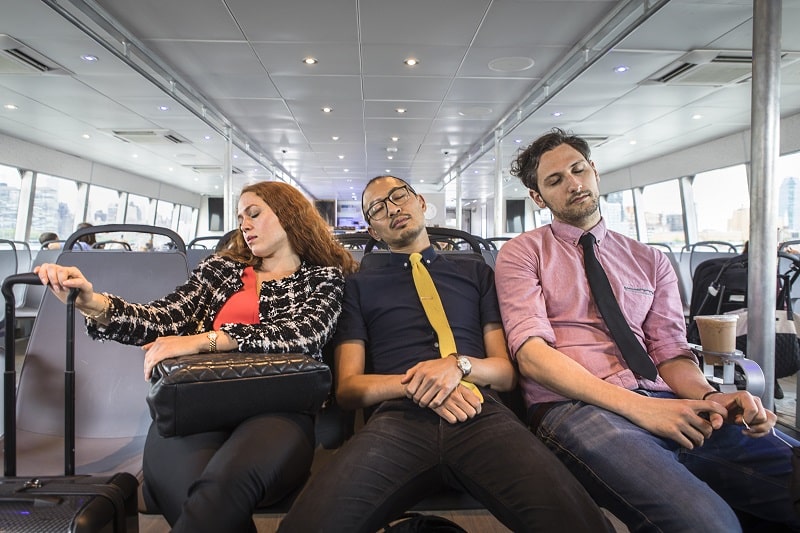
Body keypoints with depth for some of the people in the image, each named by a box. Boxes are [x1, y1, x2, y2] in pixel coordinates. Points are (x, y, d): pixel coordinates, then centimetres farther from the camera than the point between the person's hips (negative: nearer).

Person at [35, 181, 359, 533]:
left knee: (226, 481, -35)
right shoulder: (222, 267, 23)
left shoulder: (325, 277, 14)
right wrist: (91, 303, -7)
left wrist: (203, 340, -14)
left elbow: (302, 334, -6)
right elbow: (164, 320, 12)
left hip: (279, 406, -2)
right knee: (166, 451, -33)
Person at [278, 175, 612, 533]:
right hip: (398, 418, 0)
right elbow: (348, 388, 12)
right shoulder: (360, 286, 20)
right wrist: (413, 382, -7)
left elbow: (506, 371, 17)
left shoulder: (477, 274, 24)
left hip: (481, 412, 1)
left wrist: (459, 365, -7)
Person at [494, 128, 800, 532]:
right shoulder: (523, 253, 6)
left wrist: (710, 397, -11)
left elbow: (670, 352, 14)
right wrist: (637, 406, -17)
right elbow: (531, 353, -7)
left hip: (664, 406, 5)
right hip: (571, 406, -4)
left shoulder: (649, 260, 20)